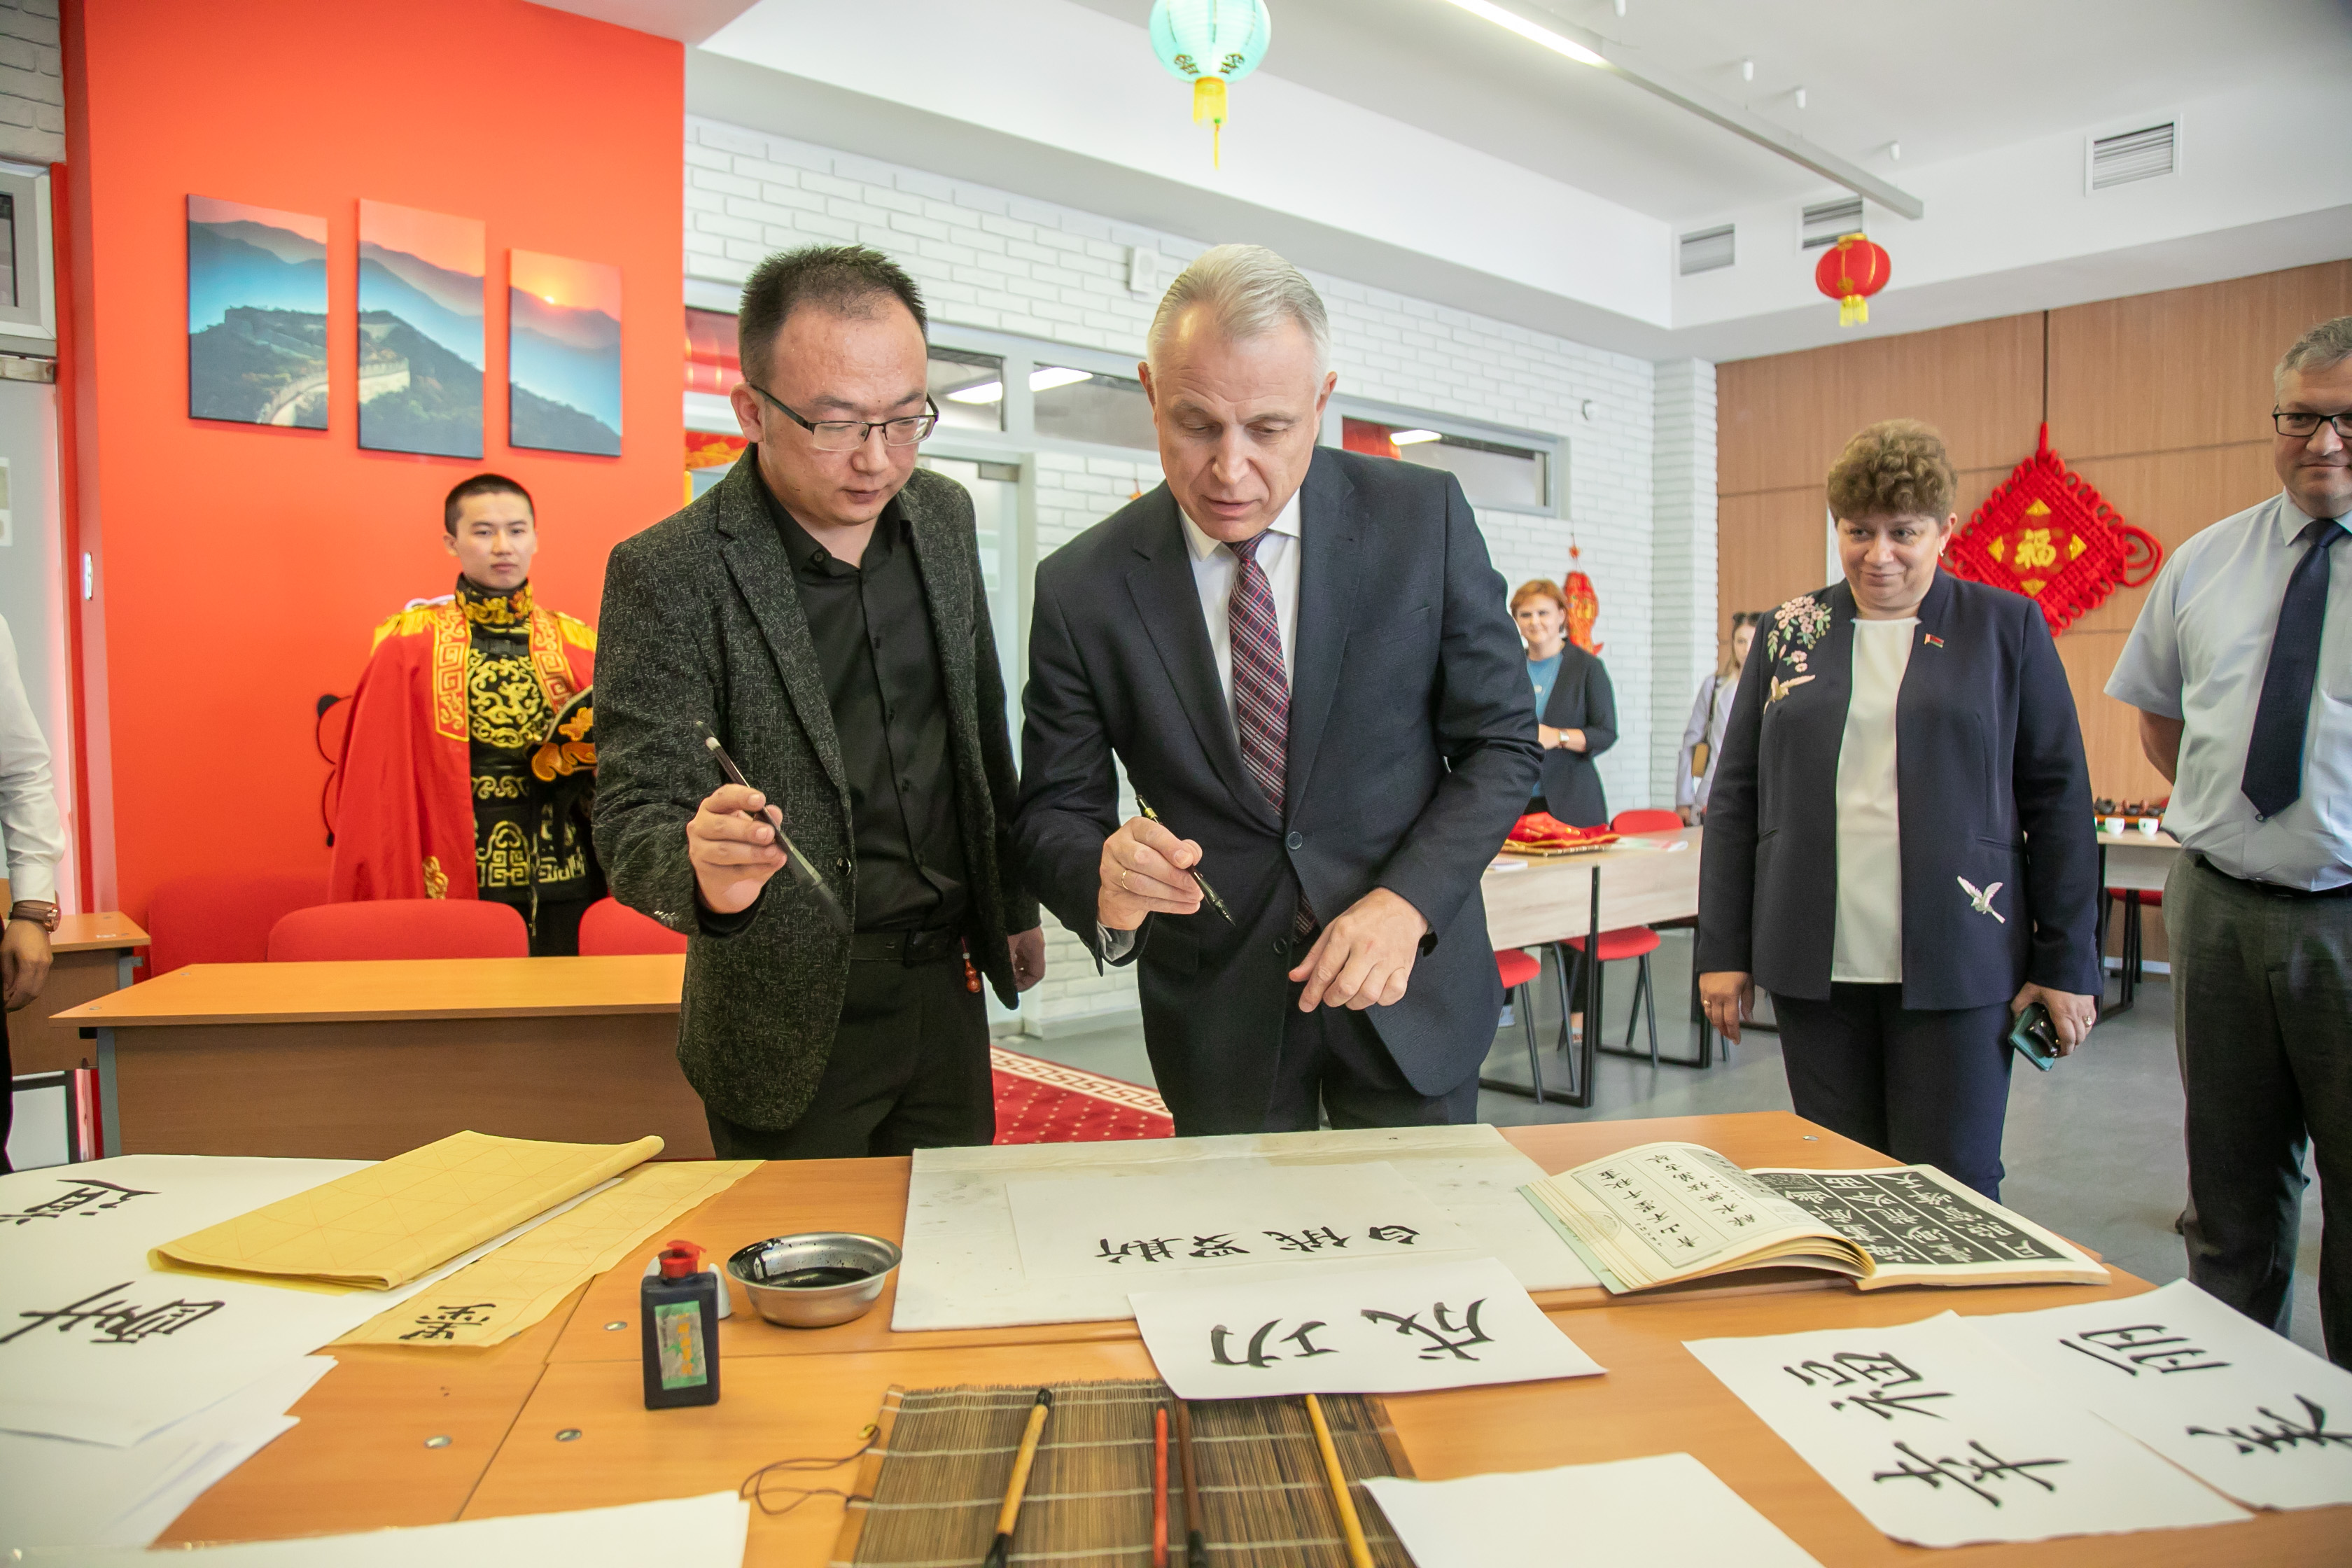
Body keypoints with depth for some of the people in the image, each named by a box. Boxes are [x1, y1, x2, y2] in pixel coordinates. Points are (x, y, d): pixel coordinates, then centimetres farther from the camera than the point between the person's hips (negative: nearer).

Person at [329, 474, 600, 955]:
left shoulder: (579, 646, 8)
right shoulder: (409, 646, 4)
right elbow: (375, 782, 1)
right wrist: (381, 898, -4)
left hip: (563, 889, 2)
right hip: (456, 883, -1)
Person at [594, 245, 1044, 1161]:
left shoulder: (943, 516, 1)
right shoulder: (668, 573, -16)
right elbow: (636, 819, -17)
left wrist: (1013, 901, 17)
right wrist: (703, 871, -40)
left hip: (945, 983, 5)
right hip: (795, 1021, -5)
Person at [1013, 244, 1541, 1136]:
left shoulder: (1423, 518, -8)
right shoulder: (1081, 589, -9)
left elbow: (1502, 743, -3)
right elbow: (1054, 810, -3)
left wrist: (1407, 902, -17)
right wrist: (1106, 878, -27)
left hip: (1407, 976, 1)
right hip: (1215, 1008, 0)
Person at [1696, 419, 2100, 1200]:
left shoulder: (2006, 626, 5)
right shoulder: (1791, 631, 9)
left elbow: (2060, 798, 4)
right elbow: (1735, 797, 9)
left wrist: (2068, 961, -1)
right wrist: (1722, 951, 3)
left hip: (1955, 965, -2)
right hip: (1816, 964, 2)